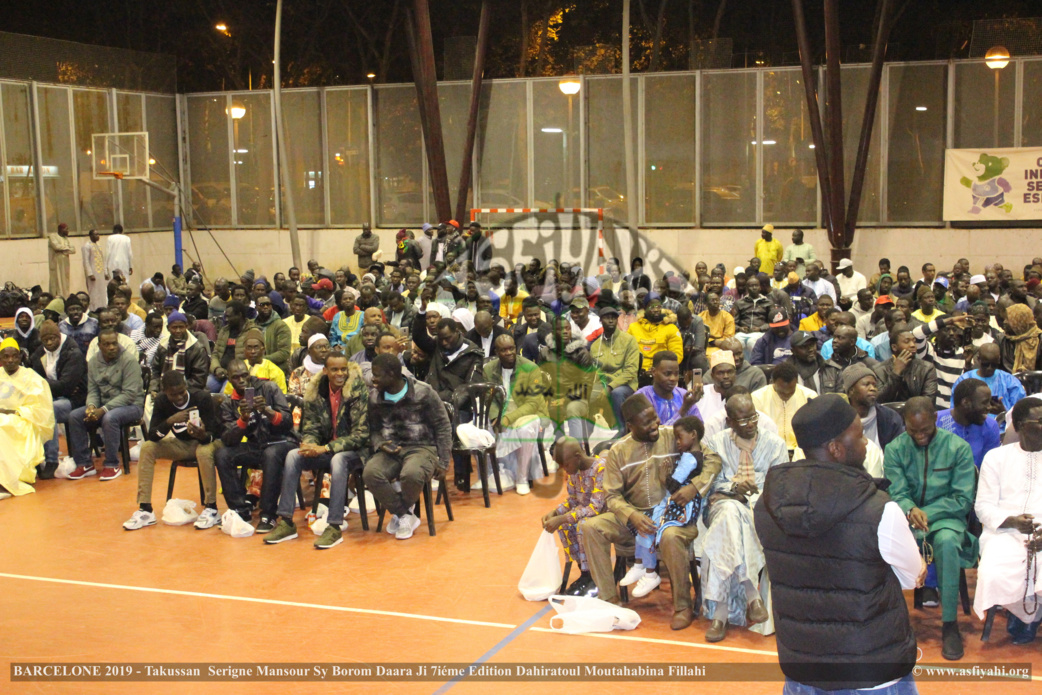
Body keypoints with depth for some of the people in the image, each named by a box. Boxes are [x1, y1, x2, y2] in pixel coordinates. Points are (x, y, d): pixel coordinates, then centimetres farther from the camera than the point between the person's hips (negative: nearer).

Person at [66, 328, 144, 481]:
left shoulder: (129, 360, -14)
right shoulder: (93, 362, 6)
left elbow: (129, 394, -19)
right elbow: (92, 390, 7)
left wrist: (104, 409, -26)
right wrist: (91, 406, -17)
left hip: (130, 405, -6)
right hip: (103, 404, 6)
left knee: (109, 418, -36)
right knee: (74, 416, -15)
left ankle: (112, 466, -20)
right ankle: (84, 464, -5)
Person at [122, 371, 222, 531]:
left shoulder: (203, 398, -22)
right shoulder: (161, 402, -11)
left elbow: (212, 434, -25)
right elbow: (151, 436, -19)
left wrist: (202, 435, -49)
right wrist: (170, 421, -37)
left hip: (205, 441, -4)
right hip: (183, 444, 4)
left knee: (204, 452, -39)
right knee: (147, 447, -18)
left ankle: (211, 510, -26)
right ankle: (145, 510, -15)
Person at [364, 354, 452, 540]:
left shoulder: (424, 393, -7)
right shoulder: (374, 397, 5)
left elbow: (443, 427, -1)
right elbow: (373, 429, 14)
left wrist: (443, 462, -6)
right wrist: (380, 445, -9)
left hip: (421, 447, -4)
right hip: (390, 449, 4)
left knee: (411, 474, -38)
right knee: (370, 473, -29)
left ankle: (400, 512, -3)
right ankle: (406, 517, -11)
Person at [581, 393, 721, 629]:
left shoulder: (674, 437, -2)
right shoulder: (618, 452, 2)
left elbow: (713, 459, -2)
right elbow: (612, 495, -1)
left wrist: (695, 486, -20)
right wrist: (632, 516, -22)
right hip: (635, 515, 3)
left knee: (670, 537, -38)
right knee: (589, 527, -19)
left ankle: (683, 607, -17)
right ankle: (610, 600, -14)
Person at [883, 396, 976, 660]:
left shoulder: (958, 448, -2)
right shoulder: (894, 449, 2)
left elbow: (963, 499, -6)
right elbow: (897, 494, -4)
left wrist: (925, 514, -18)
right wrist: (910, 511, -28)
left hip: (946, 517, -1)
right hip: (906, 517, 1)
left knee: (947, 541, -38)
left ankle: (950, 623, -25)